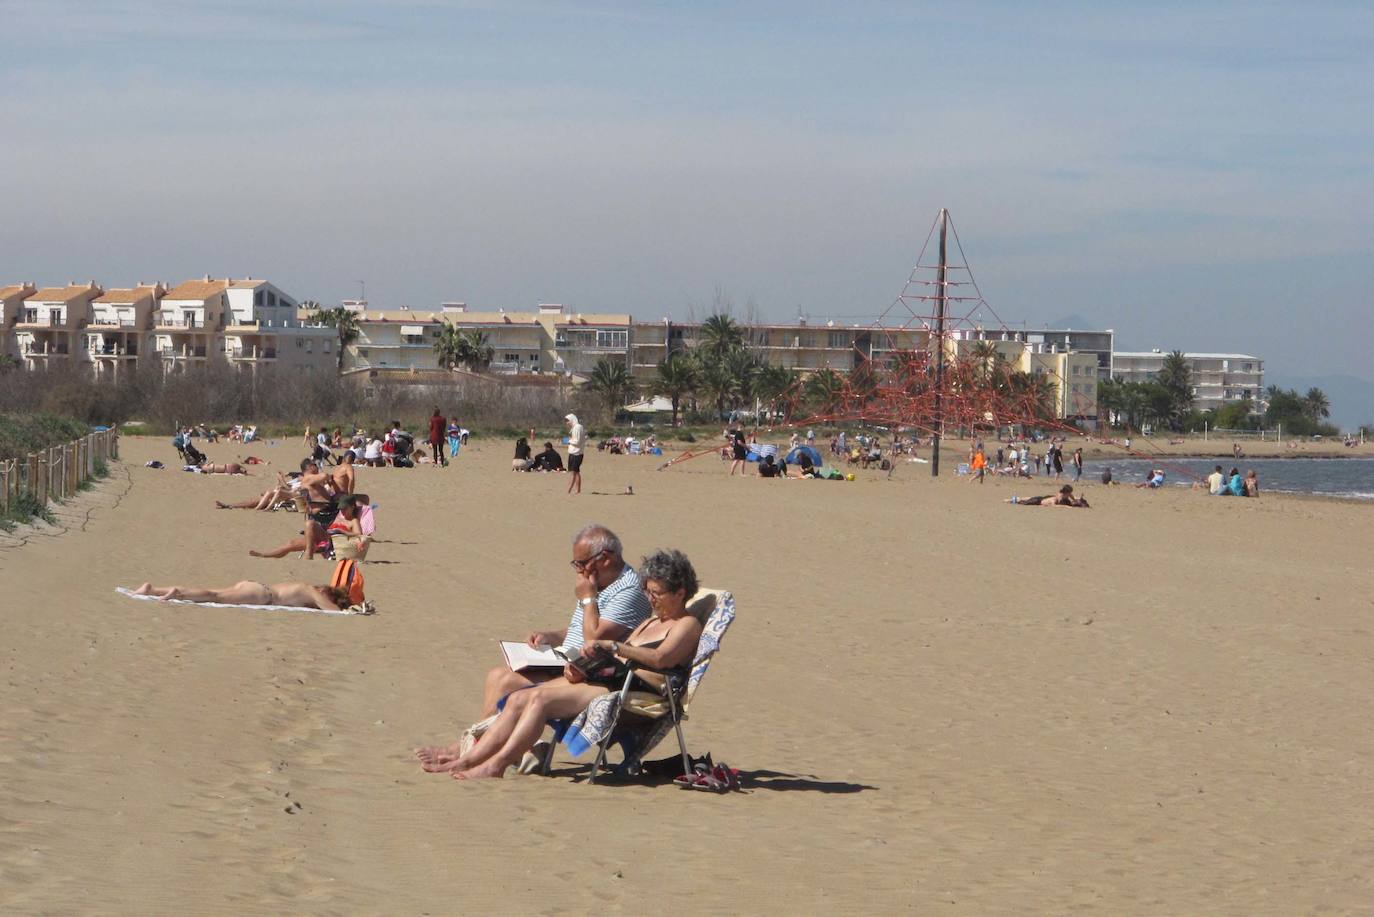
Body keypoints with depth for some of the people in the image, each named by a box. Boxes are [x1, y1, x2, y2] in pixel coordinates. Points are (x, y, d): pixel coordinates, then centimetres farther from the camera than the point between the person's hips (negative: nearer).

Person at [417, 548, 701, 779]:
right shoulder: (650, 622, 29)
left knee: (541, 698, -27)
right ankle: (470, 757, -17)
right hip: (599, 678, 9)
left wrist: (612, 645, -20)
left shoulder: (687, 625, 2)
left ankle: (496, 764, -30)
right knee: (518, 699, -11)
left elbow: (660, 659, -19)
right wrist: (579, 671, 3)